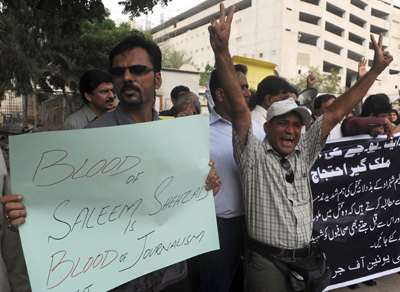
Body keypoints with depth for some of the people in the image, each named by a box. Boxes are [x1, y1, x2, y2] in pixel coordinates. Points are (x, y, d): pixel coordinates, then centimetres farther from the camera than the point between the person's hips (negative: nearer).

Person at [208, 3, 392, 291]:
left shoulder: (304, 153, 6)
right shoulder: (253, 155, -7)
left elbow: (335, 113, 4)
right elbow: (240, 108, -19)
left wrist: (375, 70, 5)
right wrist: (222, 52, -28)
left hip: (305, 260, 5)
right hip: (266, 264, -4)